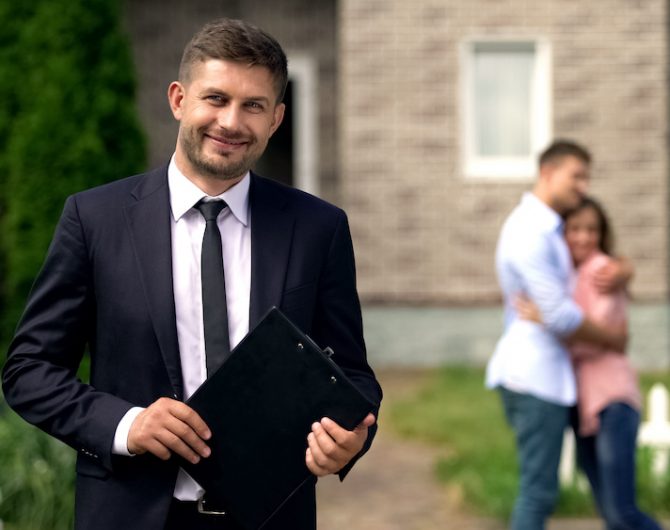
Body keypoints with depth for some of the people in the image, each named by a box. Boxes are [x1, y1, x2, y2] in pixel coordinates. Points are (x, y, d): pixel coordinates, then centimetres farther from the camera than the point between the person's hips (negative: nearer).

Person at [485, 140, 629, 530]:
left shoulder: (548, 229, 17)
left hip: (539, 373, 11)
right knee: (540, 490, -8)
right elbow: (559, 316, -21)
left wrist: (621, 272, -3)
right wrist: (612, 338, -5)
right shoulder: (530, 233, -17)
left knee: (540, 487, 13)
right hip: (536, 377, -11)